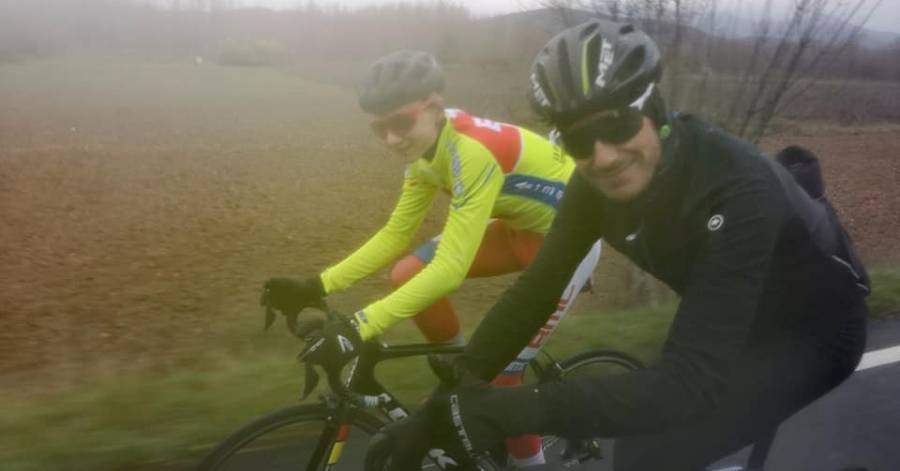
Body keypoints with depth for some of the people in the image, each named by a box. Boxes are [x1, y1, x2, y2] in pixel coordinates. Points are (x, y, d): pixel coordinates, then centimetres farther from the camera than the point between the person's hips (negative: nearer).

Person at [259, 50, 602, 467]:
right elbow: (395, 235, -3)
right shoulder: (427, 148, -8)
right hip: (523, 225, 8)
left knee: (501, 370, -9)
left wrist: (360, 327, -44)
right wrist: (317, 287, -10)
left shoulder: (473, 151, -34)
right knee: (407, 275, -7)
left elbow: (451, 268, -39)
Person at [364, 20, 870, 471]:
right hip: (734, 318, 6)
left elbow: (694, 380, -43)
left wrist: (508, 412, -48)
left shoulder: (737, 187, -38)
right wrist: (438, 411, -20)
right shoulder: (597, 183, -18)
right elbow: (534, 292, -15)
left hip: (811, 327, -6)